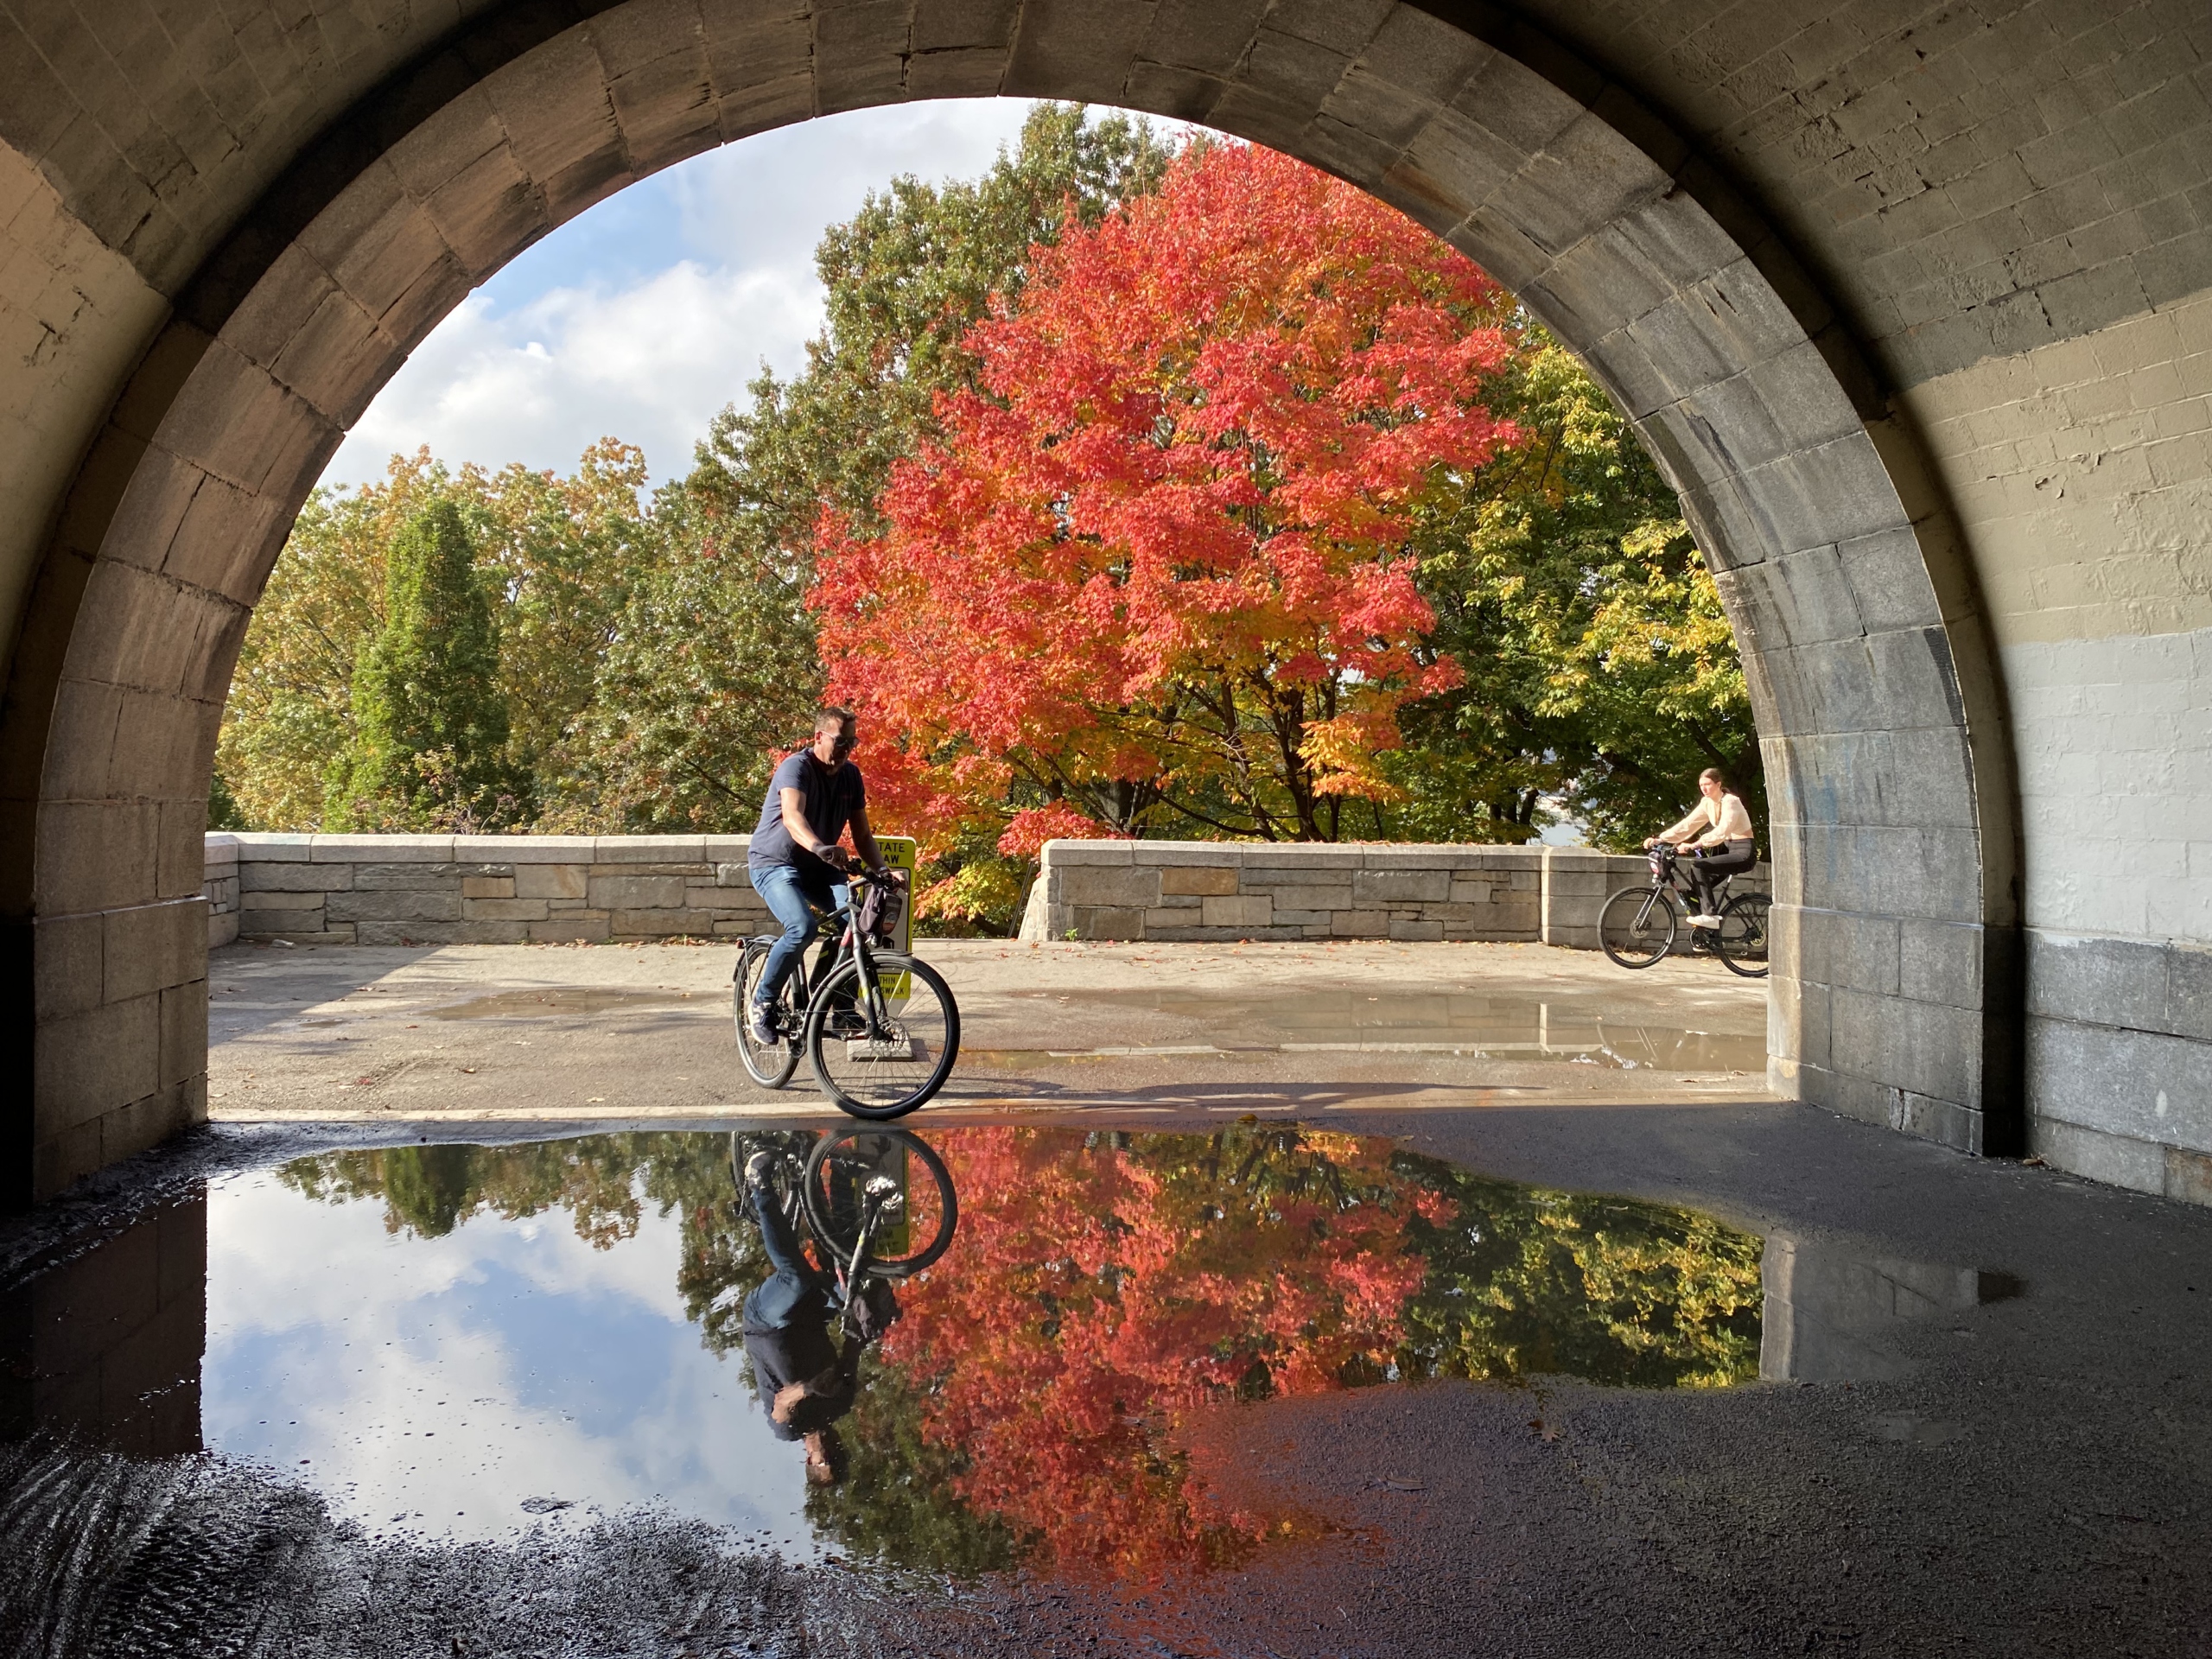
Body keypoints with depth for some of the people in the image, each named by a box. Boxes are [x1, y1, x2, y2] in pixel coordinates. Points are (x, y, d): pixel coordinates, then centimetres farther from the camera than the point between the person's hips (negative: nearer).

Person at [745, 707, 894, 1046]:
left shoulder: (850, 776, 2)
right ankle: (761, 1004, -11)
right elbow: (792, 816, -38)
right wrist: (820, 847, -57)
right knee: (803, 927, -31)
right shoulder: (797, 767, -18)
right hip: (773, 864, -6)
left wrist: (883, 869, -13)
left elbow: (862, 833, 5)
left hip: (818, 868, 6)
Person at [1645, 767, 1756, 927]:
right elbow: (1687, 825, 0)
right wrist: (1659, 839, -11)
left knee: (1697, 865, -24)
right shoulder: (1708, 803, 5)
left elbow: (1722, 831, -33)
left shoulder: (1730, 801, -18)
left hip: (1744, 853, -9)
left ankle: (1710, 916, -26)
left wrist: (1695, 845, -45)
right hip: (1728, 848, 9)